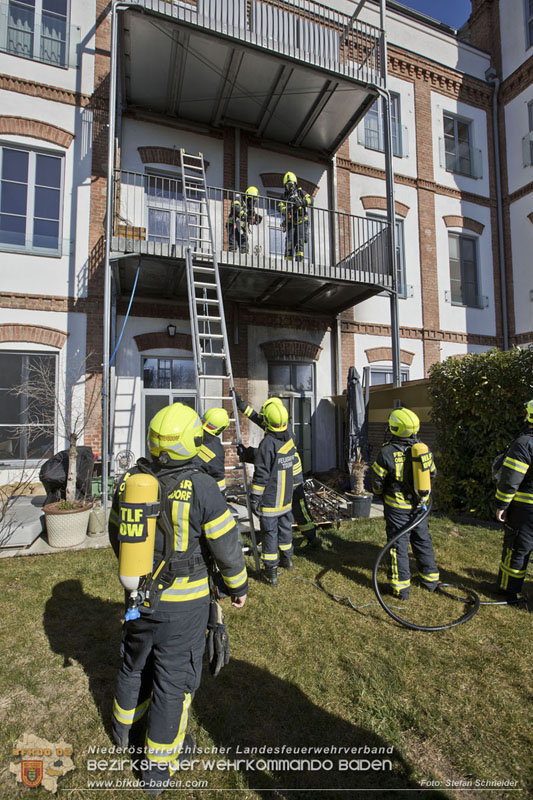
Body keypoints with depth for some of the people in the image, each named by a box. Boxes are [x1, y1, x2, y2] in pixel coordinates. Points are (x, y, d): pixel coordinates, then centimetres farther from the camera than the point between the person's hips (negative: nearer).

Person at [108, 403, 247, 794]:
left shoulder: (129, 482, -8)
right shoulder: (201, 487, -24)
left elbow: (117, 536, 6)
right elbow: (226, 546, -17)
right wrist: (239, 585, 1)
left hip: (138, 594, 6)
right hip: (182, 602, -5)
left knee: (136, 662, 29)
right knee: (174, 677, 15)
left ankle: (126, 728, 54)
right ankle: (159, 764, 35)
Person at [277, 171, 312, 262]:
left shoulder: (300, 192, 11)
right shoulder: (285, 196, 16)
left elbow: (310, 199, -5)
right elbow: (280, 207, 0)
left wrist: (301, 202, -23)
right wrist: (288, 209, -21)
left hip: (301, 222, -2)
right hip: (291, 223, 2)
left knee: (300, 241, -15)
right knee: (289, 243, -4)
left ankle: (299, 261, -19)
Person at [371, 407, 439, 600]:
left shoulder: (387, 452, -21)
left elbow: (377, 483, -13)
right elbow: (432, 474, 9)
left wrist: (379, 492, 9)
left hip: (397, 506, -5)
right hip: (419, 505, 5)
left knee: (398, 543, 6)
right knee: (422, 540, 20)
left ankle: (401, 586, 15)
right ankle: (430, 578, 36)